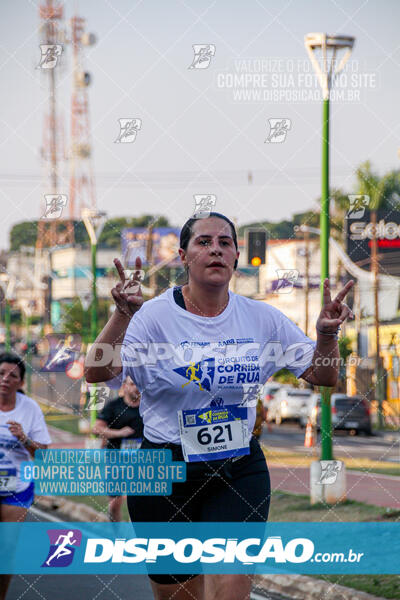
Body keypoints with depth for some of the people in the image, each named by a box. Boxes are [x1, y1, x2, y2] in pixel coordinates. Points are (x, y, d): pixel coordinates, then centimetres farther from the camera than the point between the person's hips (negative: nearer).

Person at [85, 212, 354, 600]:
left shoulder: (261, 318, 2)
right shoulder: (154, 315, -9)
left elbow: (322, 376, 8)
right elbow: (96, 372, -21)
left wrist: (326, 336, -13)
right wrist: (122, 316, -35)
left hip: (240, 469, 2)